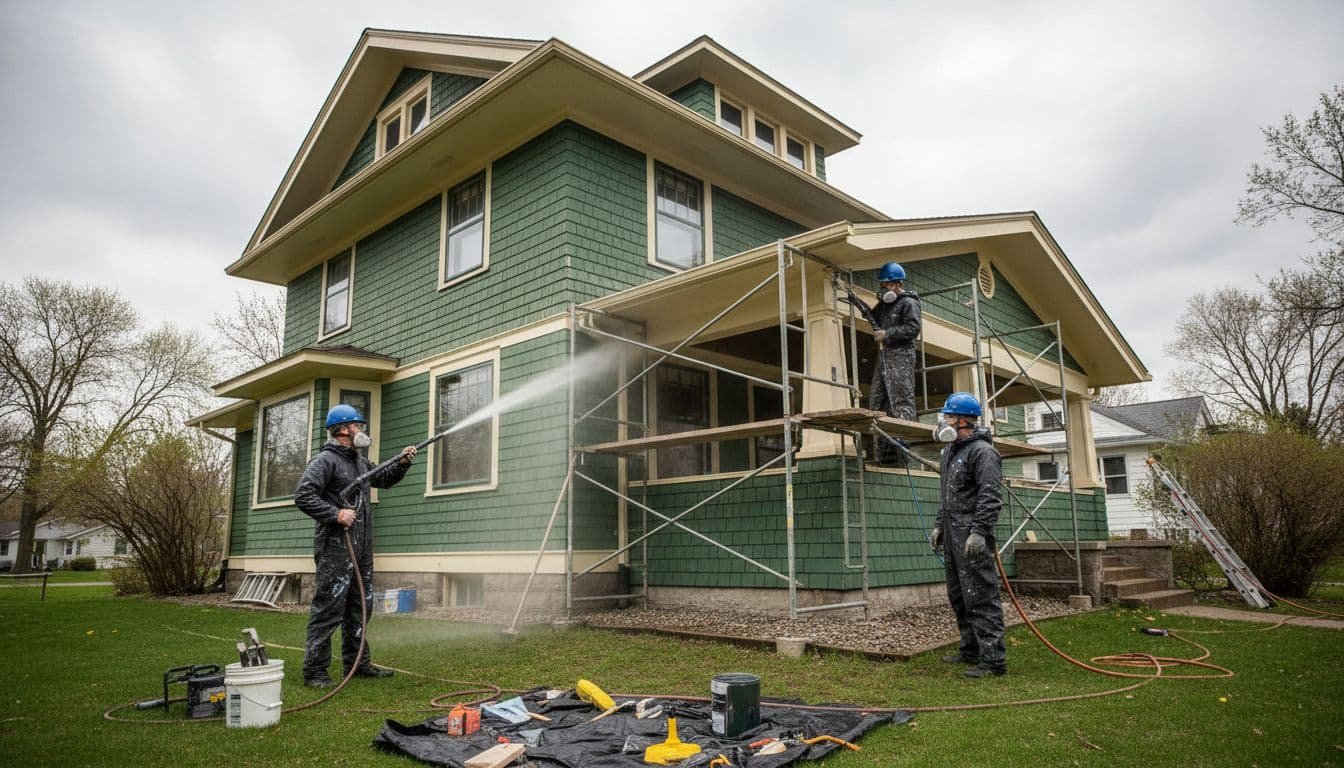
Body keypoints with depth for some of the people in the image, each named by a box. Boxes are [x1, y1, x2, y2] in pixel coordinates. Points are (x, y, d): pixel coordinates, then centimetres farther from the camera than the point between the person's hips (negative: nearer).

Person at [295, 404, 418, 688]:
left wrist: (402, 464, 16)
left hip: (361, 547, 9)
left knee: (361, 606, 14)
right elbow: (303, 495, -18)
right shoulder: (325, 460, -9)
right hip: (335, 546, -9)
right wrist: (335, 514, -22)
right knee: (329, 608, -7)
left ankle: (358, 663, 23)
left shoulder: (359, 461, 18)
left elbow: (383, 479, 32)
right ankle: (314, 671, 1)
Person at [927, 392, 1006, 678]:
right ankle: (971, 651, 26)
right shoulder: (950, 452, 18)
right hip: (953, 536, 10)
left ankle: (992, 659, -2)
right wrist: (939, 525, 21)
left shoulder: (982, 451, -12)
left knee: (981, 598, -7)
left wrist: (979, 532, -25)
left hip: (972, 539, -10)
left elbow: (990, 496, -19)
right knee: (958, 597, 15)